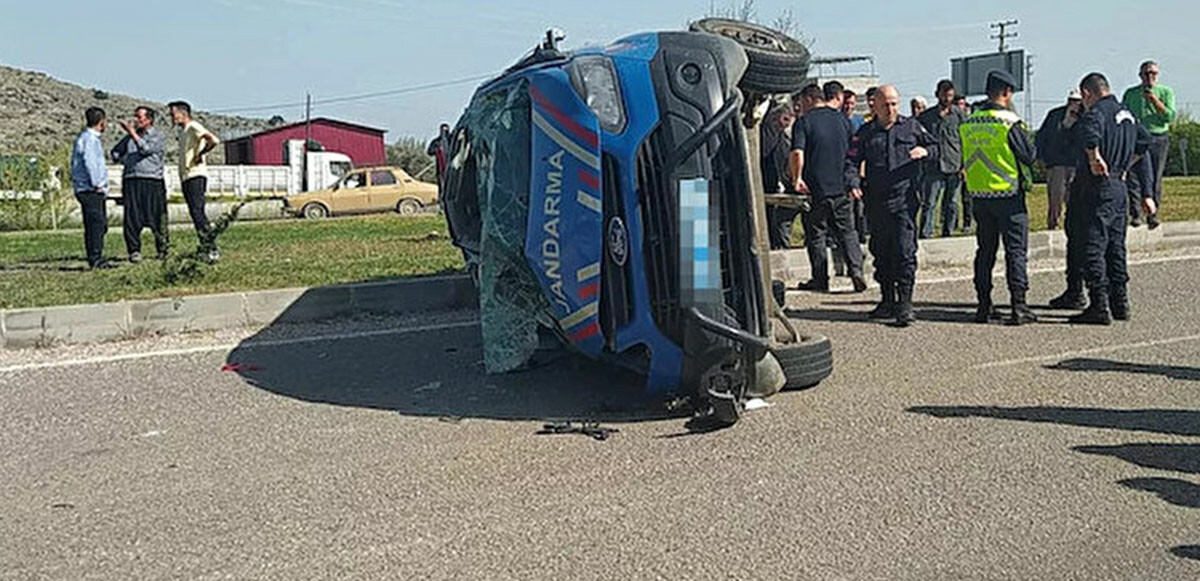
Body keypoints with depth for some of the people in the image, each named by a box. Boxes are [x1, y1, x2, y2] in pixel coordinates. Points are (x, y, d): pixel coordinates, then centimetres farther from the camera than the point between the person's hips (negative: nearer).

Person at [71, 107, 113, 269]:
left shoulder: (84, 138, 20)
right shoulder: (89, 139, -12)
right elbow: (89, 162, -22)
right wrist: (98, 184, -17)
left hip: (94, 191, 10)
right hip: (90, 190, -10)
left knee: (101, 224, 11)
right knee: (96, 224, -11)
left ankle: (96, 259, 14)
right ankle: (95, 259, -10)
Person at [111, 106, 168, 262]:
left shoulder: (159, 136, 5)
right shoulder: (130, 136, 18)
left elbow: (146, 149, -12)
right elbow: (115, 153, 26)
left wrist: (132, 133, -9)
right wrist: (125, 160, 7)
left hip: (152, 181, -4)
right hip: (131, 181, 4)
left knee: (156, 218, -4)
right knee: (132, 218, -3)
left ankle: (163, 249, 11)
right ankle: (134, 251, 2)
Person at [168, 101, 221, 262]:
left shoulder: (194, 127, -7)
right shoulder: (183, 132, 23)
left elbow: (214, 141, -22)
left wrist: (200, 154, -13)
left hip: (196, 176, -10)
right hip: (186, 177, 10)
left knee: (197, 212, -16)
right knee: (195, 213, 7)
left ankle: (212, 248, -18)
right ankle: (206, 247, 10)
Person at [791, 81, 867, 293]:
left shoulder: (804, 121, -7)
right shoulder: (843, 120, 8)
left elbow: (797, 153, -19)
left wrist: (797, 178, -10)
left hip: (815, 188, -4)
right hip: (842, 188, 4)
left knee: (816, 235, 5)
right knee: (847, 232, 12)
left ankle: (820, 280, 9)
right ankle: (856, 270, -2)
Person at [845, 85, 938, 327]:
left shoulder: (911, 127, 8)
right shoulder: (865, 133, 10)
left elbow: (937, 146, 16)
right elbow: (851, 161, 7)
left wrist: (925, 151, -7)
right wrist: (853, 183, -11)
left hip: (904, 200, -3)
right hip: (875, 202, 3)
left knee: (905, 251, -10)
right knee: (881, 253, 10)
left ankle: (905, 303, -7)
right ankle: (888, 300, 22)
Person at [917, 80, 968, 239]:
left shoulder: (959, 115, 5)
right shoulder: (927, 116, 5)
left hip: (955, 167, 1)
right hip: (934, 167, 0)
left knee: (951, 204, 7)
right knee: (928, 203, -7)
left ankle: (948, 232, 15)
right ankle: (925, 233, -5)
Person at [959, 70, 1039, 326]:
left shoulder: (968, 124, 5)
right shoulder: (1009, 122, -12)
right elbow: (1030, 156, -8)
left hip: (978, 196, 5)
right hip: (1008, 195, -5)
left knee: (985, 250, 12)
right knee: (1015, 250, 0)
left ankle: (984, 306, 14)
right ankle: (1019, 307, -2)